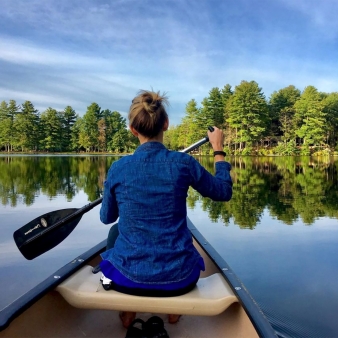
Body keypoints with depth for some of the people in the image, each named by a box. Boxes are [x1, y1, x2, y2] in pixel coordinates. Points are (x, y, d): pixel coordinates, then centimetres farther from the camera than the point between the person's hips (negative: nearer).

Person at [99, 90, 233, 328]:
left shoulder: (118, 168, -10)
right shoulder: (183, 163, -12)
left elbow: (107, 218, 8)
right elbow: (224, 192, 6)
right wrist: (219, 150, 16)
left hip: (129, 277, 0)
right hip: (178, 278, 1)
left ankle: (128, 311, 37)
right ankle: (175, 309, 42)